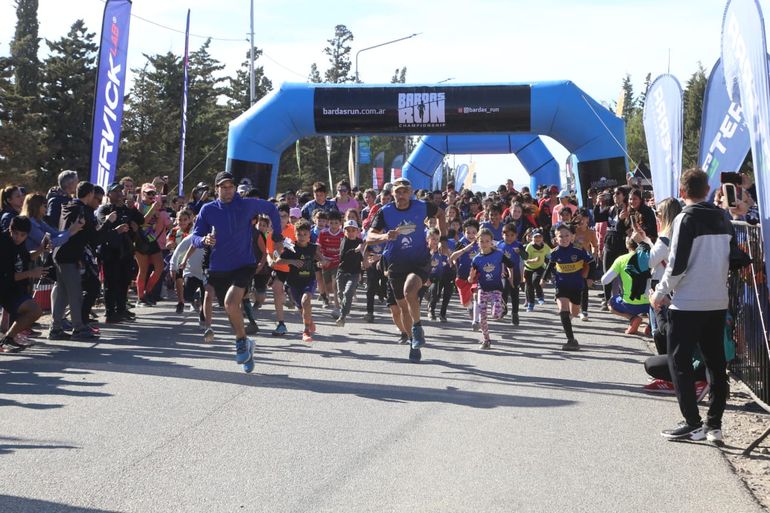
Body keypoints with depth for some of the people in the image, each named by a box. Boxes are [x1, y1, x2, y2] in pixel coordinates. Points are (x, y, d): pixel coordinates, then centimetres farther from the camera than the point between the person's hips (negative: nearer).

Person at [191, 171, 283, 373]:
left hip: (244, 264, -3)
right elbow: (194, 237, -1)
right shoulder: (208, 210, -1)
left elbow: (271, 209, 13)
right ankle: (246, 348, 32)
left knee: (231, 302, -26)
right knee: (232, 310, 11)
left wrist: (277, 234, 15)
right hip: (218, 269, 3)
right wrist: (204, 240, -23)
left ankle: (241, 341, -5)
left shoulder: (247, 205, -4)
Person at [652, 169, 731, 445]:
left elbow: (677, 264, -16)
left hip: (688, 303, -6)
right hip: (718, 302, 7)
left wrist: (660, 293, -4)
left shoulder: (686, 219, -12)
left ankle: (692, 423, -1)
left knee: (680, 361, 2)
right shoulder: (722, 219, 8)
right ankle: (714, 424, 11)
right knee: (716, 362, 10)